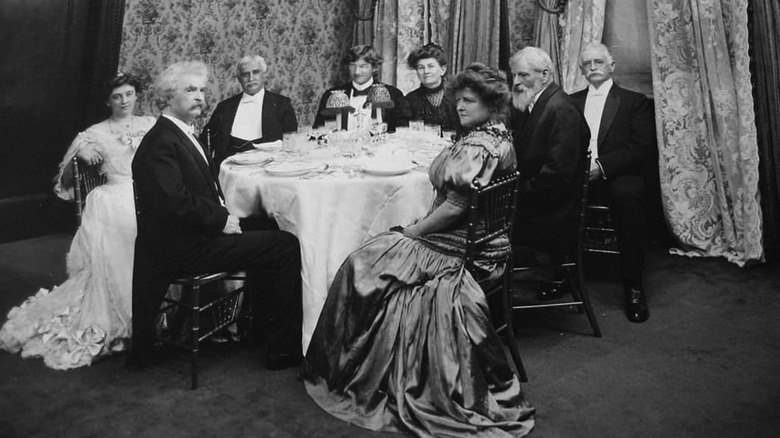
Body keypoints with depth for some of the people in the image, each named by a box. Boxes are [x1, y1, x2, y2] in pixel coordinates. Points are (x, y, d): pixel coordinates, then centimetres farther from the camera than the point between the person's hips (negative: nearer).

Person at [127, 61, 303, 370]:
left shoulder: (182, 134, 16)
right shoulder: (160, 142, -16)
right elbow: (176, 203, -24)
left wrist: (224, 214, 3)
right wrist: (221, 219, -15)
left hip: (198, 234, 10)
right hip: (183, 247, -10)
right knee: (286, 246, -13)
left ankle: (262, 321, 20)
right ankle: (283, 349, -5)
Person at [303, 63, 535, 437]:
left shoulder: (478, 145, -20)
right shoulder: (499, 135, 11)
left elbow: (455, 206, -24)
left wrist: (411, 232, -11)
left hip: (462, 250, -10)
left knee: (365, 265, -4)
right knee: (368, 260, 12)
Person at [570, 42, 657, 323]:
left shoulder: (635, 101, 12)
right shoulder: (572, 101, 23)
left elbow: (643, 147, -2)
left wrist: (602, 166, -17)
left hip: (617, 176, -3)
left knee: (626, 193, -36)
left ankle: (633, 286, -27)